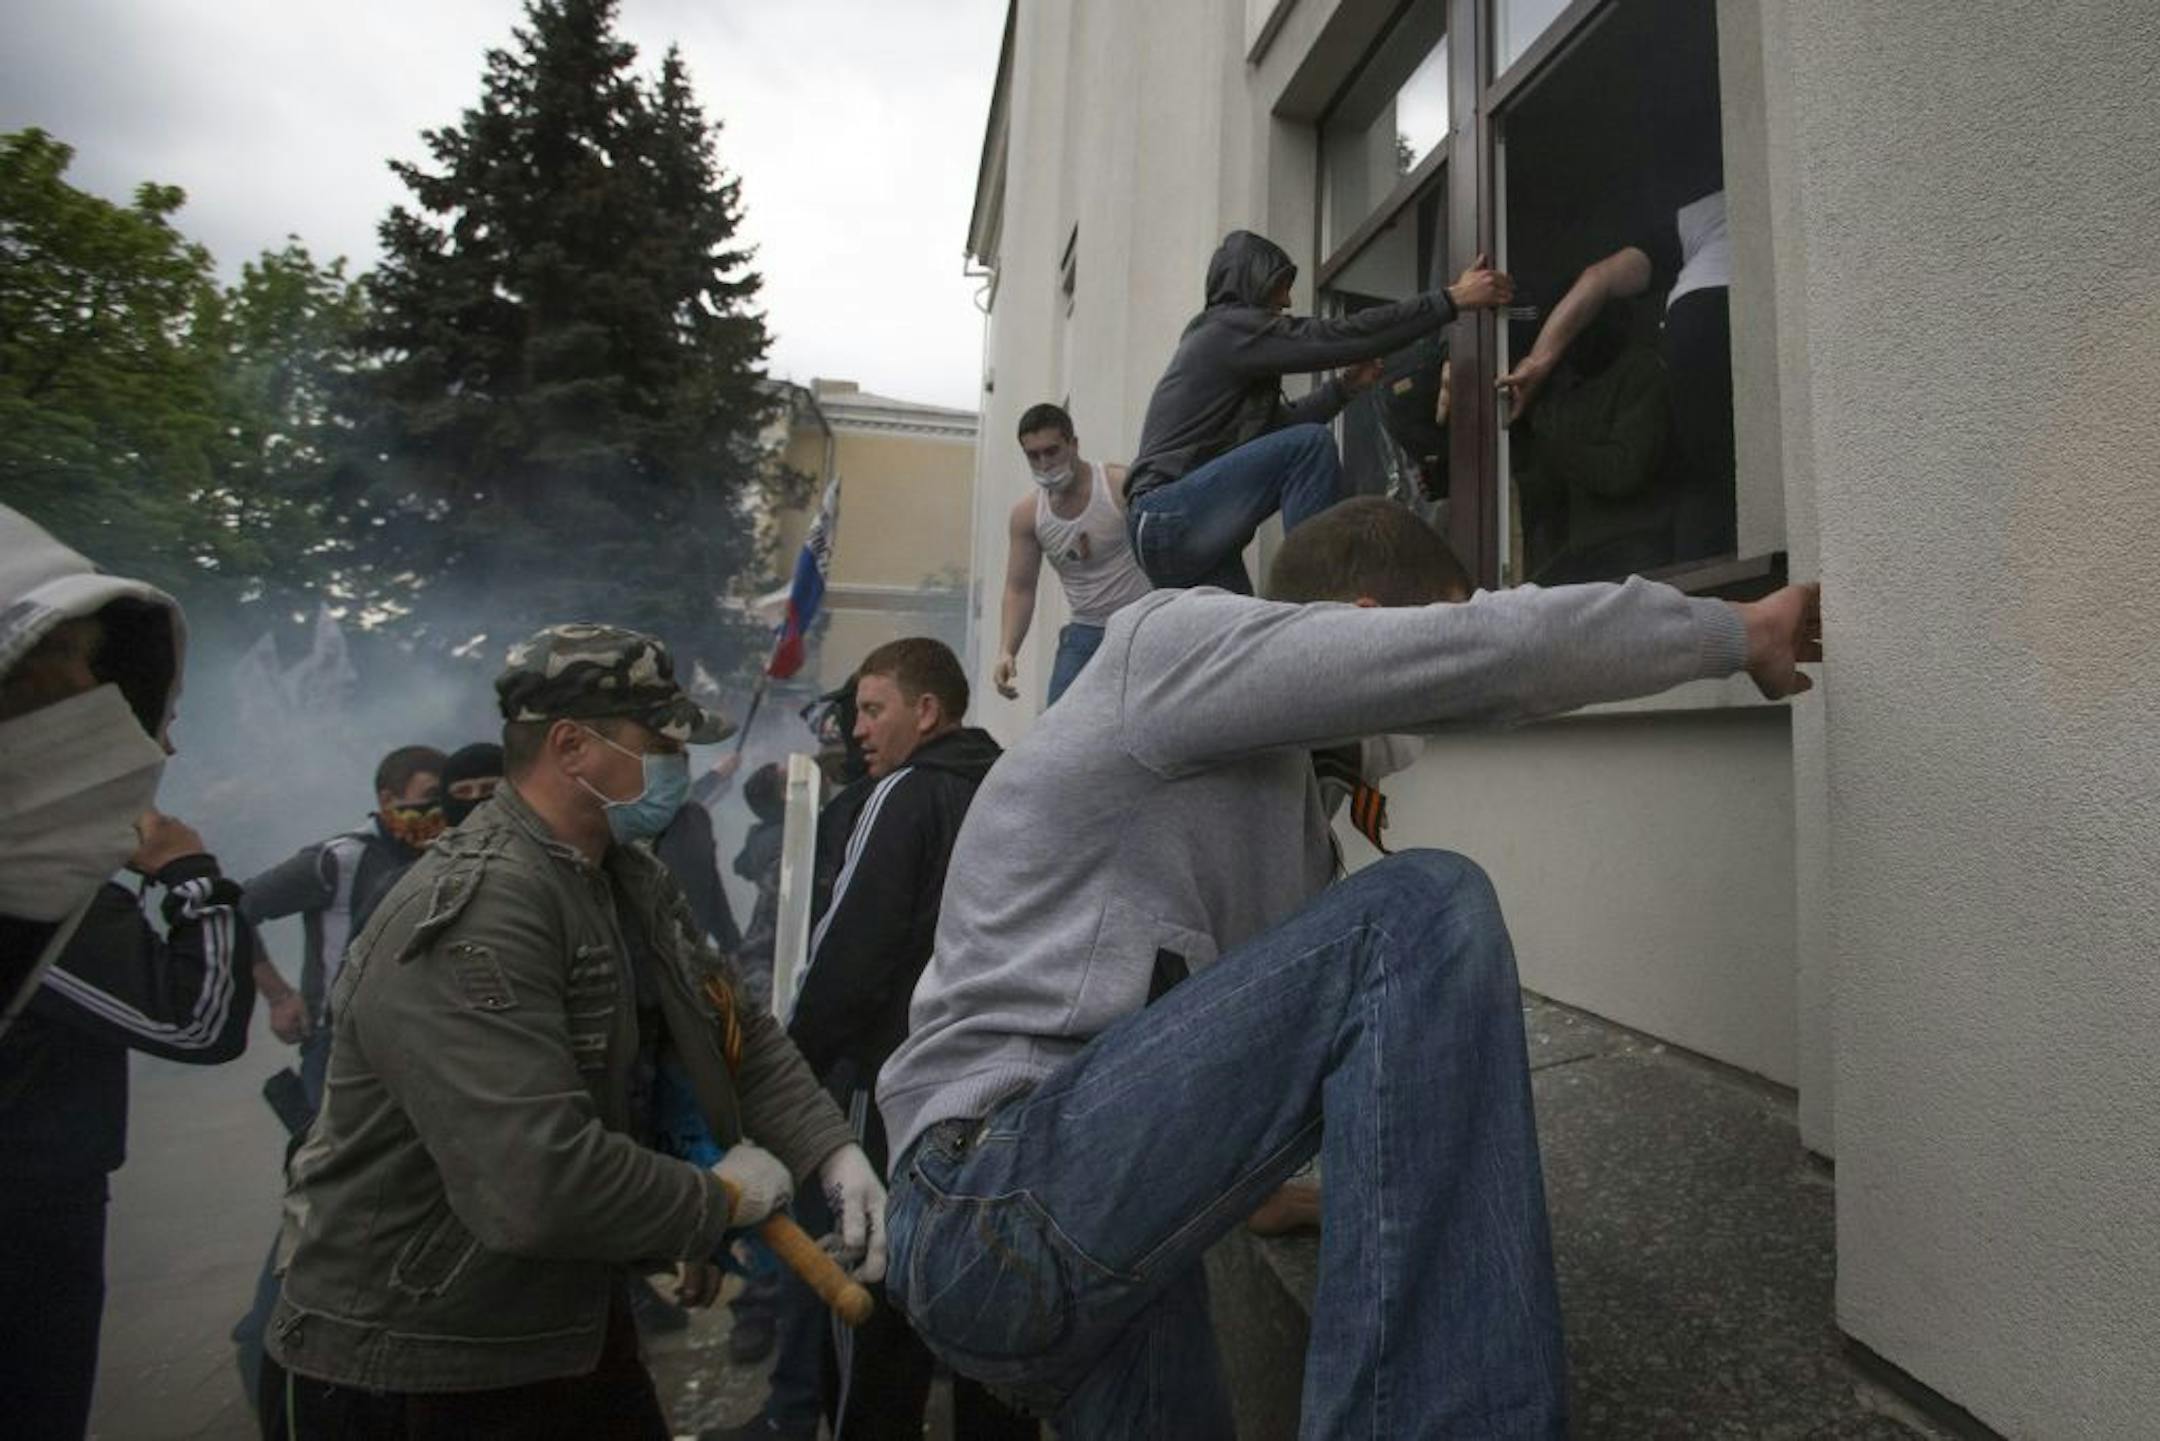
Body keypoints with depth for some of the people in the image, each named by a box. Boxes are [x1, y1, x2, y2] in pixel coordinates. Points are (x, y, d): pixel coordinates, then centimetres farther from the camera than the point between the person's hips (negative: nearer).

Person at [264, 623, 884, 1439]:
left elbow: (740, 1035, 2)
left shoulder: (631, 880, 2)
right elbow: (536, 1186, -36)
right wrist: (721, 1200, -21)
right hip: (411, 1363, -8)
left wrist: (836, 1156, -13)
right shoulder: (472, 917, -29)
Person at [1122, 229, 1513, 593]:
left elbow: (1282, 423, 26)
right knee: (1311, 444, -18)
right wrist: (1453, 299, -7)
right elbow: (1343, 336, -12)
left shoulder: (1213, 336, 25)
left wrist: (1346, 385, 16)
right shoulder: (1232, 327, -6)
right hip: (1168, 518, -10)